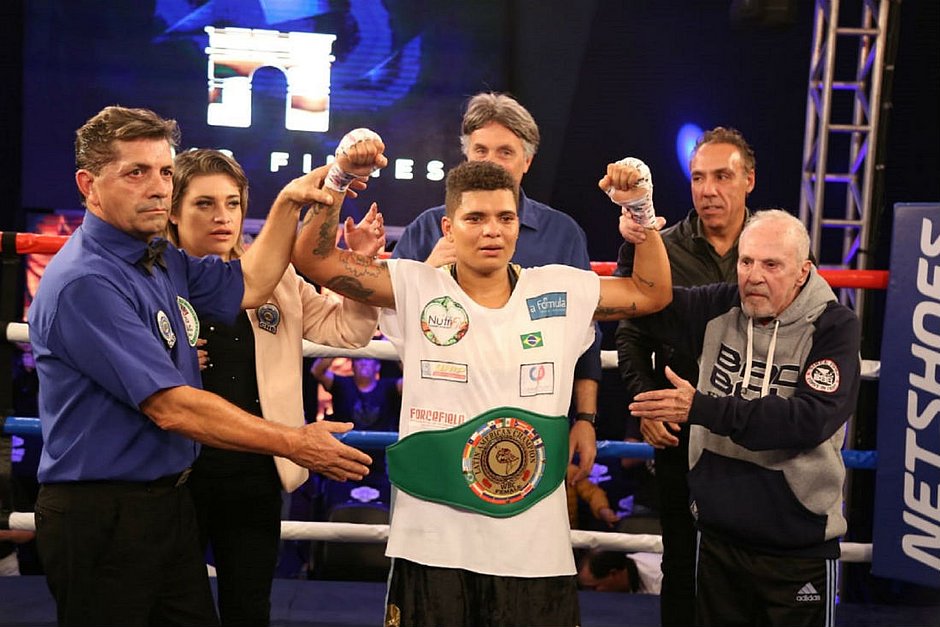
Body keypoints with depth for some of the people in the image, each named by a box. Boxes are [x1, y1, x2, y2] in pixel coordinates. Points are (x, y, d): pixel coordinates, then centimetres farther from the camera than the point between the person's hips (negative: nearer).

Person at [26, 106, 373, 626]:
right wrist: (294, 444, -17)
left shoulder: (161, 257, 7)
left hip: (169, 499, 9)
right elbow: (171, 408, -24)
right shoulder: (85, 282, -21)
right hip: (102, 517, -9)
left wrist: (288, 204, 9)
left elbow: (247, 286, 20)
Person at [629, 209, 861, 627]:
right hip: (718, 535, 4)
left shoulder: (833, 327, -12)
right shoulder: (719, 309, 0)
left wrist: (701, 408, -28)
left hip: (800, 546, -4)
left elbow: (810, 419, -24)